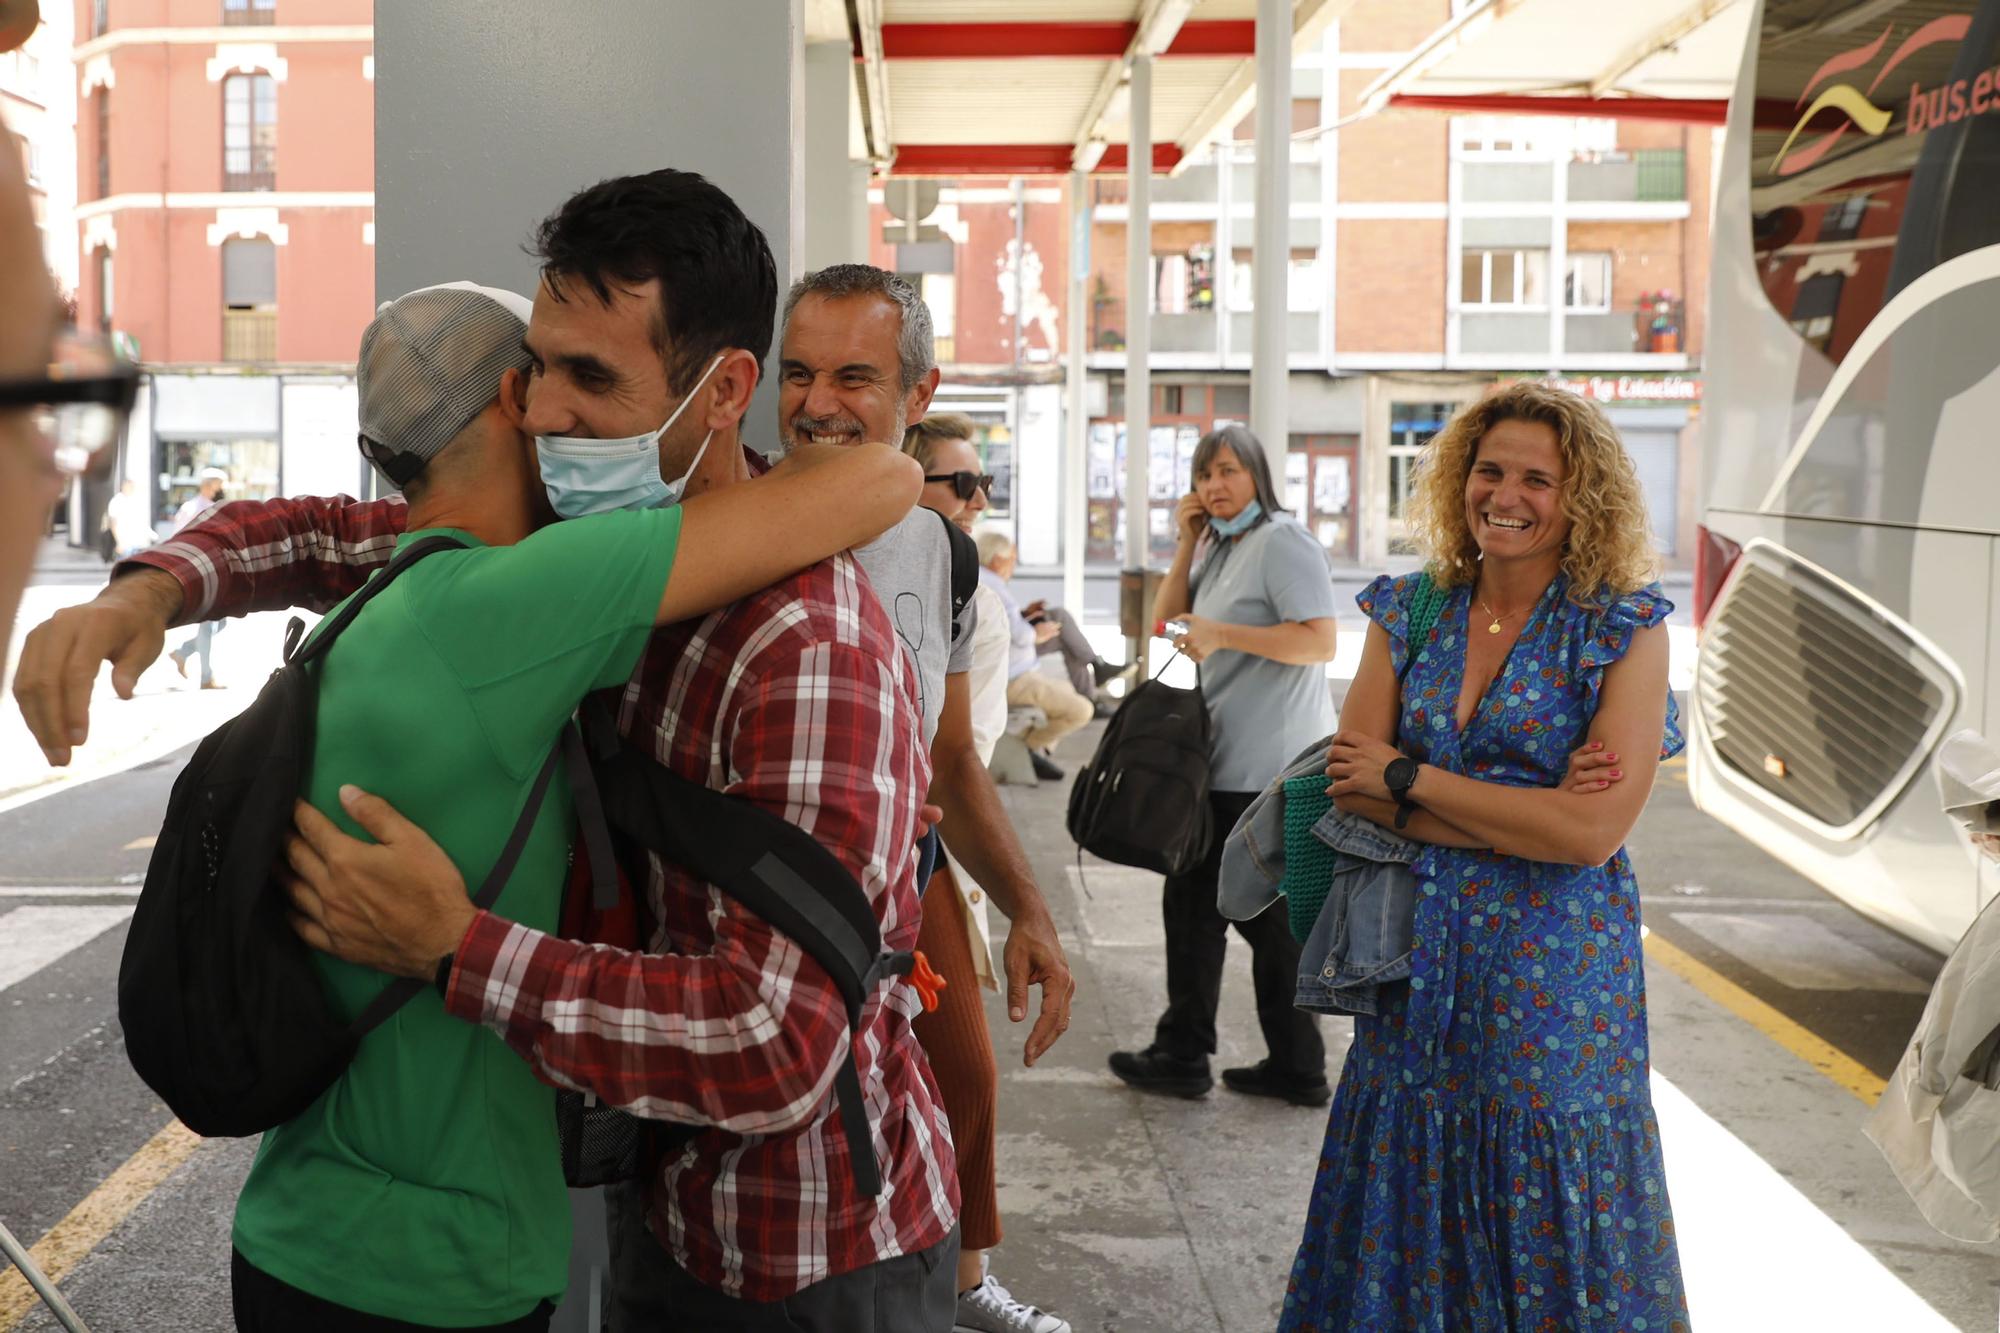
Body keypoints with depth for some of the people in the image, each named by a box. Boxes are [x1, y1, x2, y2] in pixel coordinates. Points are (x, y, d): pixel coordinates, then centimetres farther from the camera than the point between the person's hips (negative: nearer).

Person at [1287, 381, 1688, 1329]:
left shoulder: (1624, 631, -6)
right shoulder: (1408, 612, 4)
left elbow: (1594, 832, -16)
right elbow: (1349, 782, -6)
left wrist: (1409, 778, -12)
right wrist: (1530, 815, -15)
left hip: (1555, 973, -3)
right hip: (1417, 967, 3)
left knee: (1550, 1246, 8)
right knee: (1405, 1240, 12)